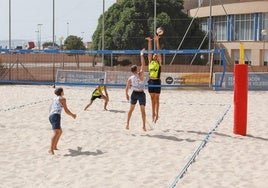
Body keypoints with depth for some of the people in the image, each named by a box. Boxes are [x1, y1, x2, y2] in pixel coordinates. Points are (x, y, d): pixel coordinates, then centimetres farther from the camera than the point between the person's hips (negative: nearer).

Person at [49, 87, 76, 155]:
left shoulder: (55, 98, 26)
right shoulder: (62, 99, 2)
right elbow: (66, 111, 0)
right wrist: (73, 115, 17)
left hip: (50, 116, 9)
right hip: (56, 116, -9)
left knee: (60, 131, 26)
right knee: (56, 133, -22)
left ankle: (55, 146, 31)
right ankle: (51, 149, -37)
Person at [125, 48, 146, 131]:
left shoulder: (130, 79, -6)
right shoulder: (140, 75, -15)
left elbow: (127, 88, 1)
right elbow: (143, 64, -13)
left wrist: (126, 94, 18)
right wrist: (142, 54, -7)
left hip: (134, 93, 2)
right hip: (141, 93, -2)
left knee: (131, 109, 15)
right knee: (143, 110, 5)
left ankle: (127, 124, 13)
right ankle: (144, 126, 6)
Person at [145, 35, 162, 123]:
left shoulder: (159, 62, 2)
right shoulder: (150, 61, 12)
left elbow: (158, 51, -5)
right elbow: (149, 51, 9)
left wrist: (157, 41, -10)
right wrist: (150, 42, 2)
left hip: (157, 81, -4)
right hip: (150, 81, 4)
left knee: (156, 99, -2)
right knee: (152, 99, 9)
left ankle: (157, 114, -1)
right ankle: (153, 113, 15)